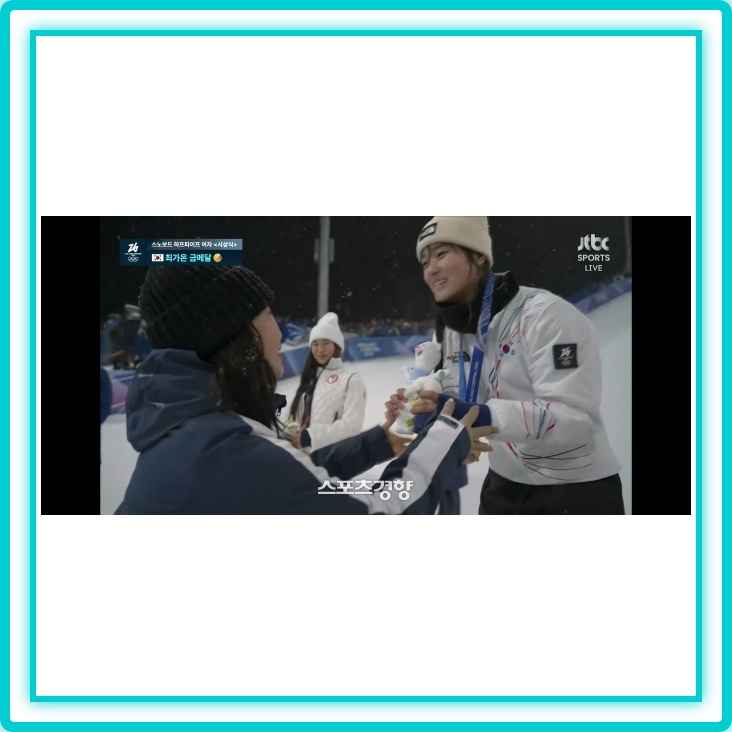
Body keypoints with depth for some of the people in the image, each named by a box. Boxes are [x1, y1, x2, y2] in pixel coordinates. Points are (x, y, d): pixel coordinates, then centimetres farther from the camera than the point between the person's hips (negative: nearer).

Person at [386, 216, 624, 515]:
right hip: (505, 485, 7)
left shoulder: (546, 314, -22)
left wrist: (482, 416, -41)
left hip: (577, 491, -6)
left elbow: (573, 417, -29)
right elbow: (457, 410, 5)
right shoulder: (448, 331, 1)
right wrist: (417, 408, -16)